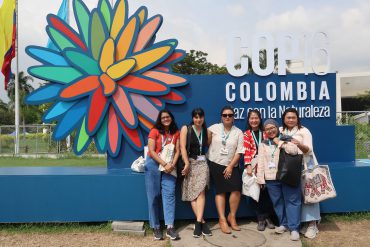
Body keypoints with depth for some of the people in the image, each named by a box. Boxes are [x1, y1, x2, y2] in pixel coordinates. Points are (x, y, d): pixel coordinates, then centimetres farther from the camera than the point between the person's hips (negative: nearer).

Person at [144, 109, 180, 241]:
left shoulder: (176, 133, 6)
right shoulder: (154, 131, -4)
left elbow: (177, 150, 2)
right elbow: (151, 151, -10)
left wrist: (172, 164, -14)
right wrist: (164, 164, -16)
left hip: (169, 166, 2)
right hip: (153, 164, -2)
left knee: (169, 194, -6)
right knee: (154, 196, 1)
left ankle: (170, 227, -5)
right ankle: (155, 227, 10)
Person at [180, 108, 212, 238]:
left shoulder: (206, 131, 9)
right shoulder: (186, 129, -1)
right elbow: (182, 147, -9)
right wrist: (187, 164, -14)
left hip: (202, 162, 2)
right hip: (190, 162, -1)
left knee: (200, 191, -14)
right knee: (192, 193, -4)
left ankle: (198, 222, -16)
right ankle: (202, 222, 2)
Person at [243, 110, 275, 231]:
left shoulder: (264, 133, 12)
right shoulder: (246, 134, 7)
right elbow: (246, 151, -3)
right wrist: (248, 166, -14)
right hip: (253, 167, -1)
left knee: (267, 191, -4)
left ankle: (267, 217, 12)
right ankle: (261, 219, 10)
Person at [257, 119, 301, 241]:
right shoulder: (263, 144, 10)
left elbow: (294, 150, -17)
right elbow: (260, 162, 6)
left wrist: (280, 143, -10)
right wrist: (260, 178, 1)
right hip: (271, 179, 3)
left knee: (291, 201, -1)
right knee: (277, 202, 11)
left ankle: (294, 228, 7)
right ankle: (283, 224, 27)